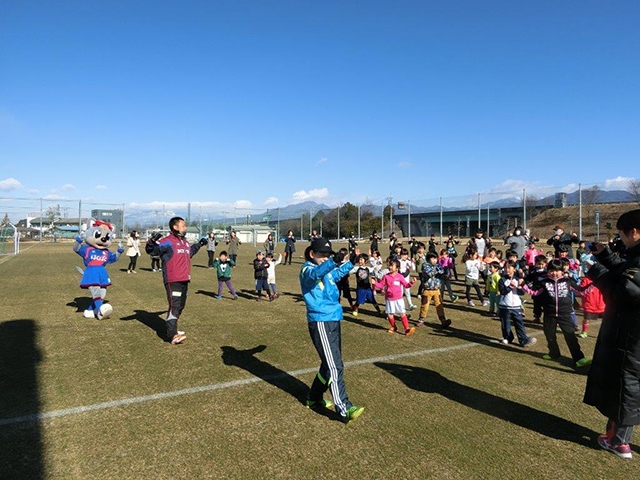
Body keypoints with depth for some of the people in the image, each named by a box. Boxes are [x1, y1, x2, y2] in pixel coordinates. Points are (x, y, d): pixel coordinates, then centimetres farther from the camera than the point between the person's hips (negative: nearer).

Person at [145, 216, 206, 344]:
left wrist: (199, 244, 39)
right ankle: (172, 335, -13)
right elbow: (151, 250, -19)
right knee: (174, 306, -13)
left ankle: (172, 328, 31)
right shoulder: (167, 241, -11)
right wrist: (152, 241, -37)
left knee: (180, 306, 17)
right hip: (172, 281, -9)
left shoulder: (185, 242, 17)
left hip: (184, 280, 9)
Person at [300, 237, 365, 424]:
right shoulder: (307, 269, -11)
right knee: (334, 367, -10)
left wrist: (346, 263, 22)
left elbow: (337, 274, 36)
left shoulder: (326, 270, 12)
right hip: (320, 322, -9)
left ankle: (314, 398, 32)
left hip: (333, 320, 9)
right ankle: (345, 410, -6)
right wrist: (332, 262, -52)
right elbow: (315, 274, -37)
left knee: (330, 364, 17)